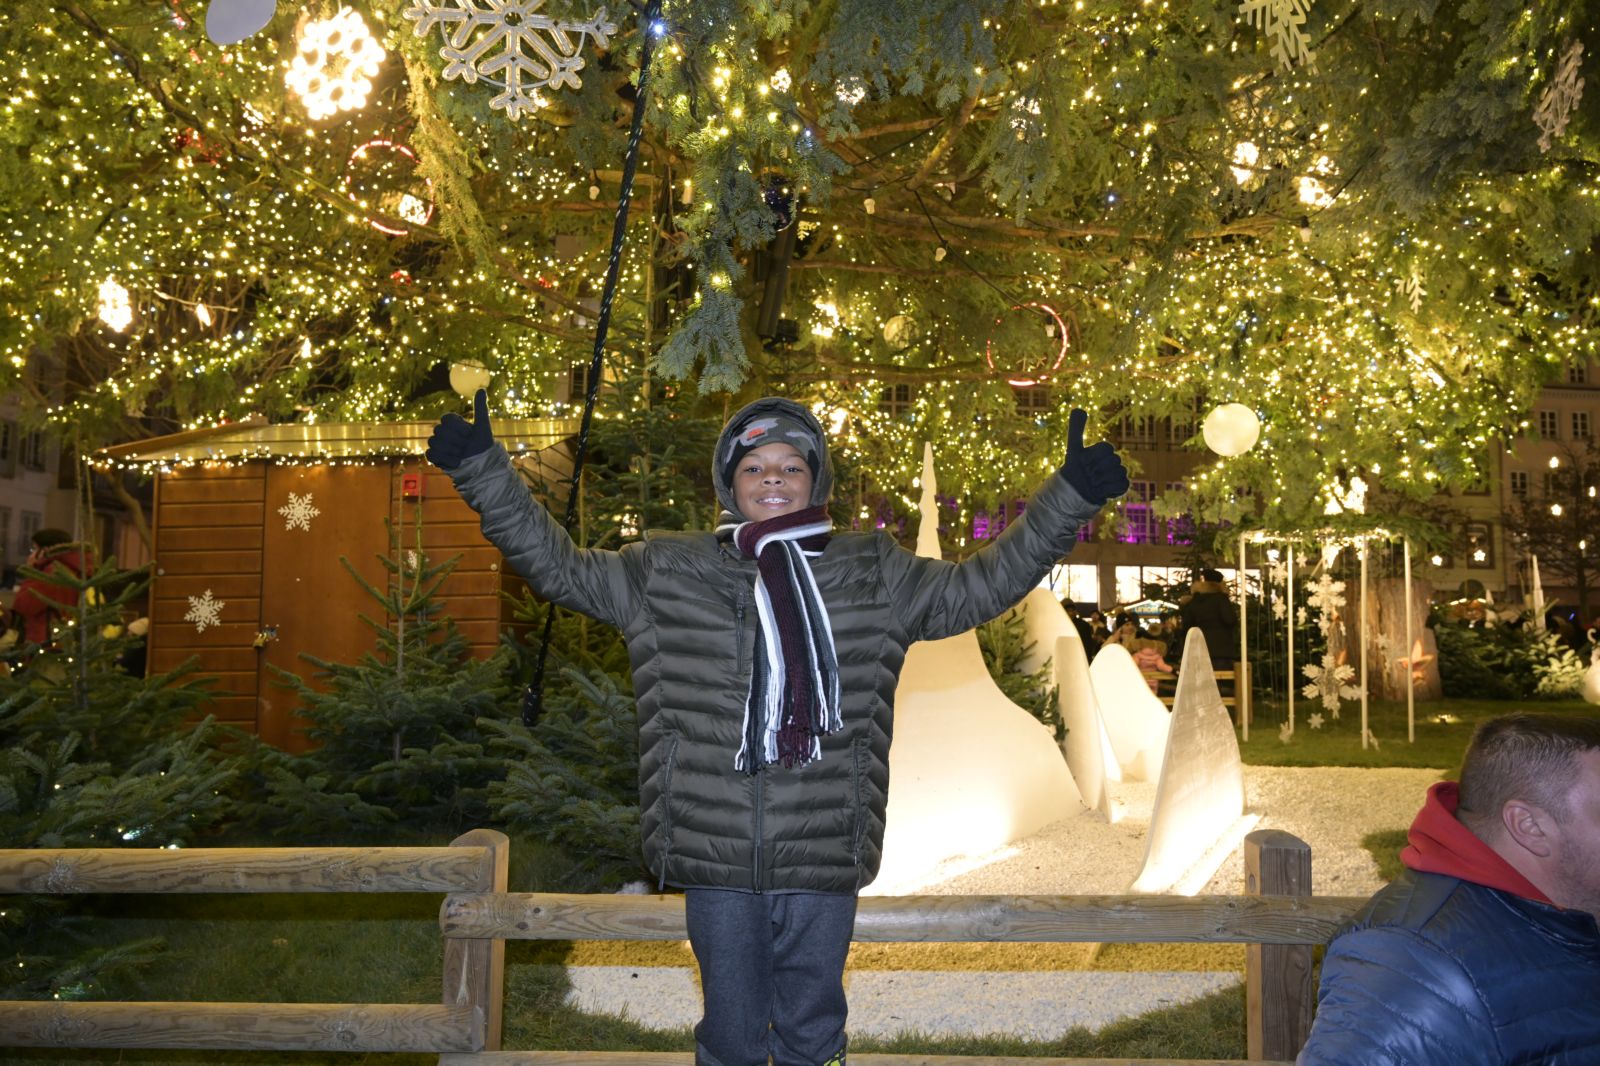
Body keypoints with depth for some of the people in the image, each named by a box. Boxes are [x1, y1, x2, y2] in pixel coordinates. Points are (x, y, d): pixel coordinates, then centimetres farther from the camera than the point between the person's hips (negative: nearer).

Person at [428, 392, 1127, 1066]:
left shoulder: (872, 575, 4)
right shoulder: (666, 573, 3)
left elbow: (980, 586, 5)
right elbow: (557, 566, 7)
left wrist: (1069, 496, -2)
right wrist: (482, 469, 0)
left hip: (823, 864, 1)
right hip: (715, 862, 0)